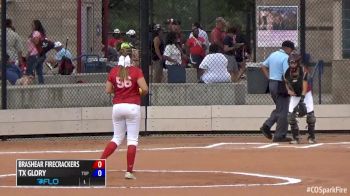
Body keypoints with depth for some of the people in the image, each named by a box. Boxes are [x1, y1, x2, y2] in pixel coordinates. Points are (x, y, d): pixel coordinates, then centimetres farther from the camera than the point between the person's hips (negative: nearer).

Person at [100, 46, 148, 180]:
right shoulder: (136, 71, -6)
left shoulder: (113, 71, 3)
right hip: (132, 107, -4)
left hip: (117, 107, 4)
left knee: (117, 138, 17)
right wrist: (141, 93, 8)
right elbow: (145, 89, -14)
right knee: (132, 139, 2)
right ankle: (129, 171, -2)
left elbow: (108, 90, 3)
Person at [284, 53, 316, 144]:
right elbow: (286, 82, 8)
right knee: (291, 115, -9)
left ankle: (311, 137, 1)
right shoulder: (288, 72, -9)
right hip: (294, 95, 4)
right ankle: (296, 138, 0)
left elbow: (305, 84, -26)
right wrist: (288, 90, -14)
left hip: (306, 94, -4)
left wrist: (302, 98, -34)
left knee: (310, 114, -13)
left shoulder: (303, 70, -21)